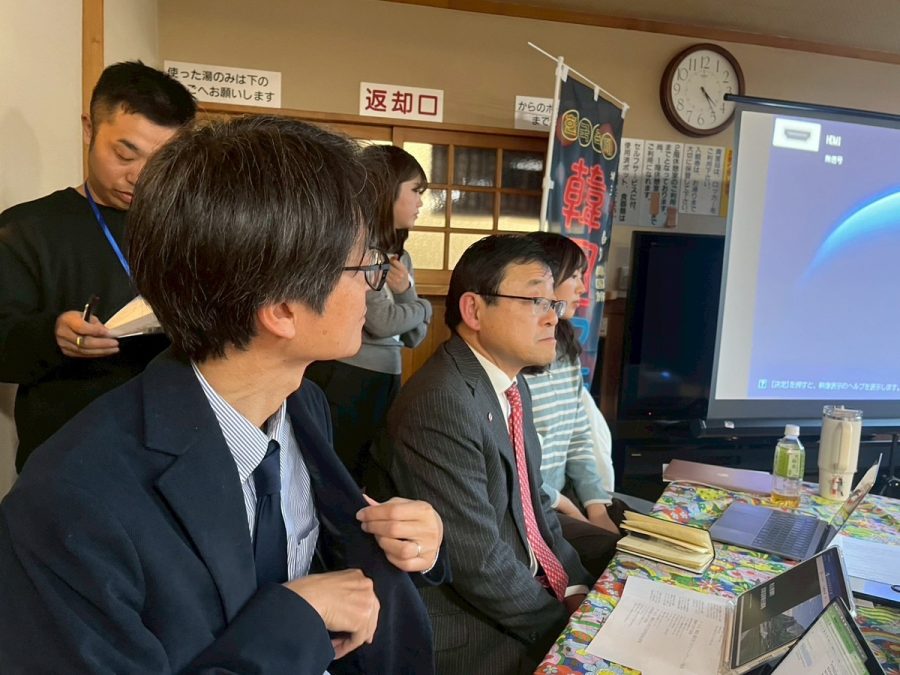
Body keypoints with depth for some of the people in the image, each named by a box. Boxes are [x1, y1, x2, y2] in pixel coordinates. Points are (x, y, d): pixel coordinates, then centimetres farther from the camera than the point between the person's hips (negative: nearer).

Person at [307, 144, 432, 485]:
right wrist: (423, 306, 0)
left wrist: (406, 291, -7)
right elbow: (379, 322, -20)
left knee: (377, 482, 17)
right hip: (344, 382, -8)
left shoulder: (400, 256, 13)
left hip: (386, 381, 8)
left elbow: (414, 336, 11)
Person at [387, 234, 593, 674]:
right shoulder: (441, 404, -25)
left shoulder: (512, 385, 5)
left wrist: (577, 588, -1)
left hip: (535, 592, 8)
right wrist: (568, 624, -12)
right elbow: (477, 563, -24)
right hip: (476, 633, -8)